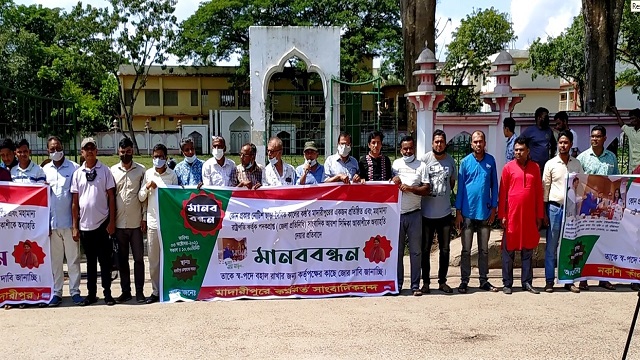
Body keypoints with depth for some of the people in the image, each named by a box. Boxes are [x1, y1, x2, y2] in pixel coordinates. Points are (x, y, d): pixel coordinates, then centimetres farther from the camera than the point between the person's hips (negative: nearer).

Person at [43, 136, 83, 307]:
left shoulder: (74, 168, -2)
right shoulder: (45, 170, 9)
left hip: (69, 221, -3)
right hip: (52, 222, 3)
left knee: (73, 258, 3)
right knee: (55, 259, 9)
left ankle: (75, 291, 9)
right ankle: (56, 292, 16)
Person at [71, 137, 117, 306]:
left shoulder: (105, 170, 0)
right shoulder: (77, 173, 6)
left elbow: (111, 197, 0)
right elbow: (75, 201, 7)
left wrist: (112, 222, -6)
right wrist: (75, 226, 5)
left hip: (102, 223, -2)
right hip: (85, 224, 3)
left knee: (105, 261, 3)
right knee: (90, 261, 12)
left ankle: (107, 293, 11)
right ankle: (91, 293, 19)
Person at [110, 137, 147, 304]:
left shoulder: (141, 170, 2)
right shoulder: (113, 171, 7)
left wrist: (144, 218, -4)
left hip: (136, 222, -2)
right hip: (119, 223, 2)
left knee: (138, 258, 2)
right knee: (122, 259, 9)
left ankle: (139, 291, 8)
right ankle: (125, 291, 17)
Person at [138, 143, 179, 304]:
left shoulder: (172, 174, 3)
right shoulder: (148, 174, 8)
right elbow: (141, 198, 9)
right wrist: (147, 187, -10)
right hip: (152, 222, 2)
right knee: (153, 259, 5)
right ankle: (155, 291, 13)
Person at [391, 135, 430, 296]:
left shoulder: (421, 166, 6)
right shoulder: (395, 164, 11)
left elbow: (426, 189, 0)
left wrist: (410, 188, -14)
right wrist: (393, 180, -4)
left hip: (414, 213, -1)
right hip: (397, 213, 1)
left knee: (416, 251, 1)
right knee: (397, 250, 4)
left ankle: (415, 285, 6)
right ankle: (397, 284, 12)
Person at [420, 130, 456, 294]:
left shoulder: (450, 160, 4)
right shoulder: (424, 159, -7)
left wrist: (445, 193, 8)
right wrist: (425, 192, -9)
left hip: (445, 213, 3)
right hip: (427, 213, -3)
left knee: (445, 249, 10)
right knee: (425, 249, 6)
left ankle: (442, 281, 21)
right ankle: (425, 281, 17)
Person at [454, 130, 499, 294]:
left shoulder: (490, 161, 3)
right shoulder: (465, 162, 0)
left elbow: (494, 185, 7)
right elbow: (460, 187, 1)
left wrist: (494, 208, 2)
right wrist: (458, 211, -2)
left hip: (485, 212, 1)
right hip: (468, 212, -1)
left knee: (484, 250, 10)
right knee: (466, 250, 4)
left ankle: (484, 280, 19)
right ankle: (464, 281, 11)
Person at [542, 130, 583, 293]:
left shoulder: (577, 164, 7)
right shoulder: (550, 164, 1)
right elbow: (545, 188, 2)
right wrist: (544, 211, -1)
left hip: (572, 208, 2)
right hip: (555, 207, -2)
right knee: (551, 246, 2)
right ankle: (549, 281, 8)